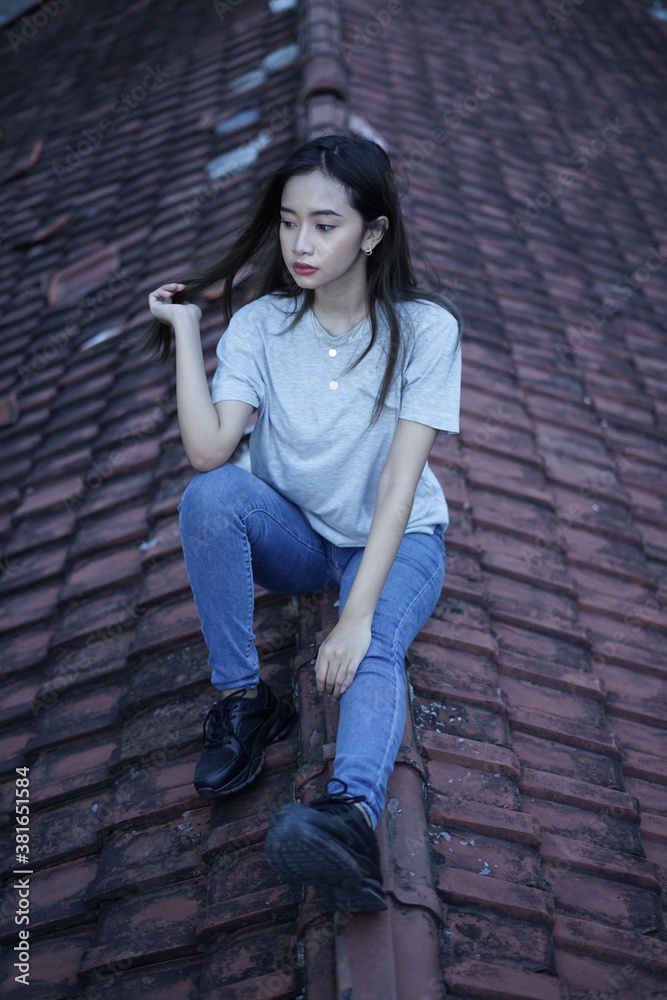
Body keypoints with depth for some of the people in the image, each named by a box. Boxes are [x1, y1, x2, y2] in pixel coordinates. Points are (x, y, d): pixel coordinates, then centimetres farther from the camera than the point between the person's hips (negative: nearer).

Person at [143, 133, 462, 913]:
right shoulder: (261, 325, -8)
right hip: (295, 536, 3)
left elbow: (400, 483, -23)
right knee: (210, 494, -30)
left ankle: (352, 811, -64)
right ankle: (242, 702, -20)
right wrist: (186, 330, -20)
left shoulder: (424, 328, -16)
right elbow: (209, 450, -21)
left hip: (397, 540, -2)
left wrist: (357, 614, -32)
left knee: (376, 650, -35)